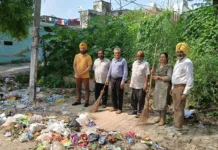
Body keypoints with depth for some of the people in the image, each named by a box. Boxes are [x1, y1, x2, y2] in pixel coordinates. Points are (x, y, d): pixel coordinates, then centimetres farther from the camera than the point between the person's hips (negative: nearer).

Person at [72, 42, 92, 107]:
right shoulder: (76, 56, 6)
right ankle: (78, 100, 24)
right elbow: (74, 65, 6)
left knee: (86, 89, 3)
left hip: (85, 76, -4)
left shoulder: (88, 57, -6)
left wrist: (83, 73, -18)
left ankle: (86, 101, 11)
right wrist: (77, 72, -8)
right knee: (78, 88, 12)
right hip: (77, 76, 4)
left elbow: (89, 67, -10)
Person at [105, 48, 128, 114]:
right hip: (113, 79, 6)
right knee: (113, 94, 12)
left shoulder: (123, 60, -8)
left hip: (119, 79, -6)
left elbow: (125, 71, -12)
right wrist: (107, 78, 14)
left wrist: (123, 81, -18)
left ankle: (119, 109, 12)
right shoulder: (113, 60, 12)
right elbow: (110, 70, 17)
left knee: (119, 95, 1)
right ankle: (115, 107, 26)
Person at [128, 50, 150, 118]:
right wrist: (130, 82, 15)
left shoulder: (145, 64, -8)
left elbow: (147, 75, -12)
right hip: (133, 85, 7)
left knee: (141, 100, 1)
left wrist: (145, 84, -17)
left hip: (141, 85, -6)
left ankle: (139, 112, 11)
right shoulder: (134, 63, 12)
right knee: (133, 98, 15)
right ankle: (134, 110, 29)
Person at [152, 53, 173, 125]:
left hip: (165, 86, -7)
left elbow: (169, 77, -17)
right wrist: (153, 73, 1)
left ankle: (163, 120, 2)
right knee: (158, 102, 10)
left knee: (163, 103, -6)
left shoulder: (169, 66, -10)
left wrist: (159, 77, -16)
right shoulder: (159, 65, 13)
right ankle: (160, 117, 21)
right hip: (157, 86, 7)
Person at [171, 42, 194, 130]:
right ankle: (175, 124, 27)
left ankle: (178, 127, 5)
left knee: (179, 108, -4)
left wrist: (185, 93, -21)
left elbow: (190, 79, -18)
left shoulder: (187, 62, -14)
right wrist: (172, 88, 19)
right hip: (175, 87, 9)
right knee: (176, 108, 16)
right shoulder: (178, 62, 15)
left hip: (182, 88, -9)